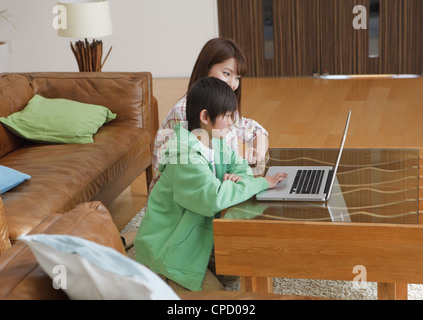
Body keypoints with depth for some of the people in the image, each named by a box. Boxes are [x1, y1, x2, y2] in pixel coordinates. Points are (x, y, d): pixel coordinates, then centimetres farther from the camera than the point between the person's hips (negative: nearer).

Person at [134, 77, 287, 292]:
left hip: (193, 237, 9)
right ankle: (155, 276, 5)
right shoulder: (186, 156, -29)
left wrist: (238, 177, -16)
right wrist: (261, 183, -31)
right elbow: (214, 197, -40)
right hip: (165, 248, -9)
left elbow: (239, 164, 10)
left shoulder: (214, 143, 0)